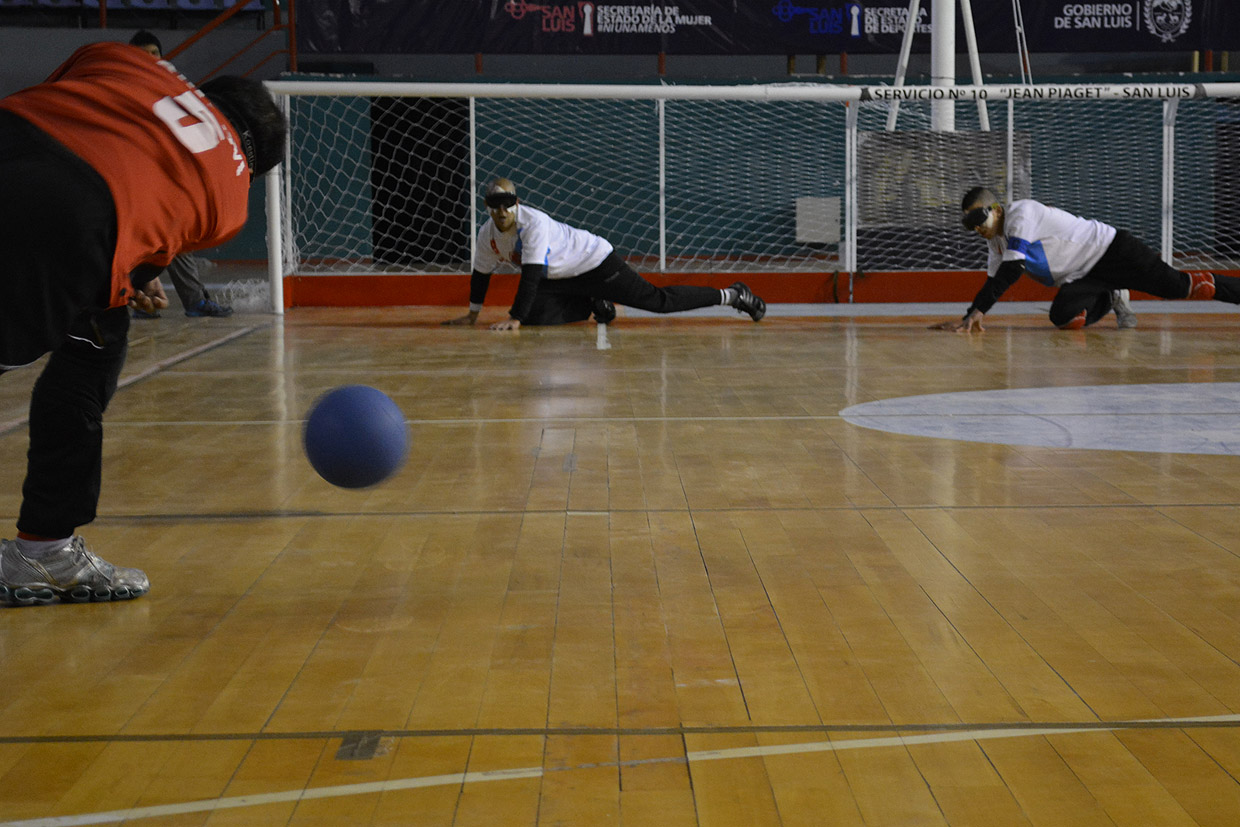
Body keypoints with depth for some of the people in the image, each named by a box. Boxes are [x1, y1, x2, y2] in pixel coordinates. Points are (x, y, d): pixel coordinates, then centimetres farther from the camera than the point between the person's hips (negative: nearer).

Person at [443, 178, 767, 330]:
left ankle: (731, 295, 3)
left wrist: (515, 318, -35)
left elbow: (531, 274, -33)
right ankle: (593, 306, 11)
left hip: (595, 262, -8)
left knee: (658, 300, -11)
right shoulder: (487, 235, -4)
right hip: (561, 278, 8)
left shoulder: (534, 223, -29)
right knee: (534, 313, -15)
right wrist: (472, 315, 16)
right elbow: (481, 273, 12)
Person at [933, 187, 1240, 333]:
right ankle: (1111, 301, 11)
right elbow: (994, 282, 15)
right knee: (1064, 317, -15)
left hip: (1110, 249, -8)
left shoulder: (1021, 213, -20)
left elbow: (1011, 270, -27)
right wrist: (972, 316, -3)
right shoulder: (998, 241, 9)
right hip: (1082, 277, 8)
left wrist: (975, 312, -29)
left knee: (1175, 286, -13)